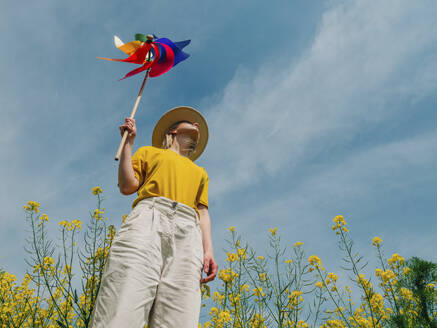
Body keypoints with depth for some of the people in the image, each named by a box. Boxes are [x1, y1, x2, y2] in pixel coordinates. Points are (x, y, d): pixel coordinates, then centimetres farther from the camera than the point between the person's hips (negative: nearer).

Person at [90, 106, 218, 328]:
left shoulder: (200, 172, 38)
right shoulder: (149, 152, 31)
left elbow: (203, 212, 22)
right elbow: (127, 187, 15)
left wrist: (208, 250, 5)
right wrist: (128, 142, 16)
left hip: (187, 231, 2)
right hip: (148, 219, -2)